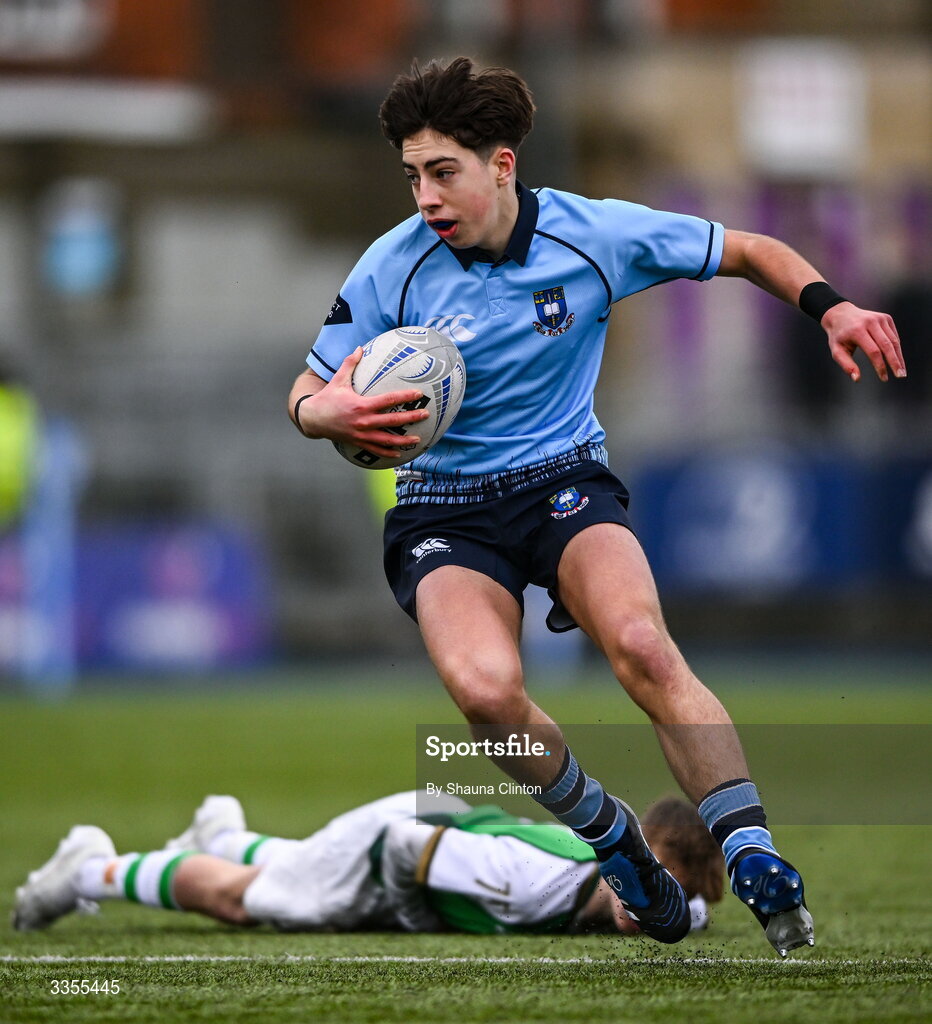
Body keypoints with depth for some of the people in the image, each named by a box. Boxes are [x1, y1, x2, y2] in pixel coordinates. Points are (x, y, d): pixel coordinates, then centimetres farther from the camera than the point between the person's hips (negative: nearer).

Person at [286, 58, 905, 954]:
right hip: (444, 508, 0)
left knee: (642, 647, -32)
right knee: (484, 688, -31)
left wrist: (829, 308, -11)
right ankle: (609, 837, -4)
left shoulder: (598, 234, -7)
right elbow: (305, 398, 1)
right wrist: (332, 414, -24)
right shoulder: (392, 268, -8)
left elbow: (751, 253, 6)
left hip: (566, 482, 0)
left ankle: (753, 857, -24)